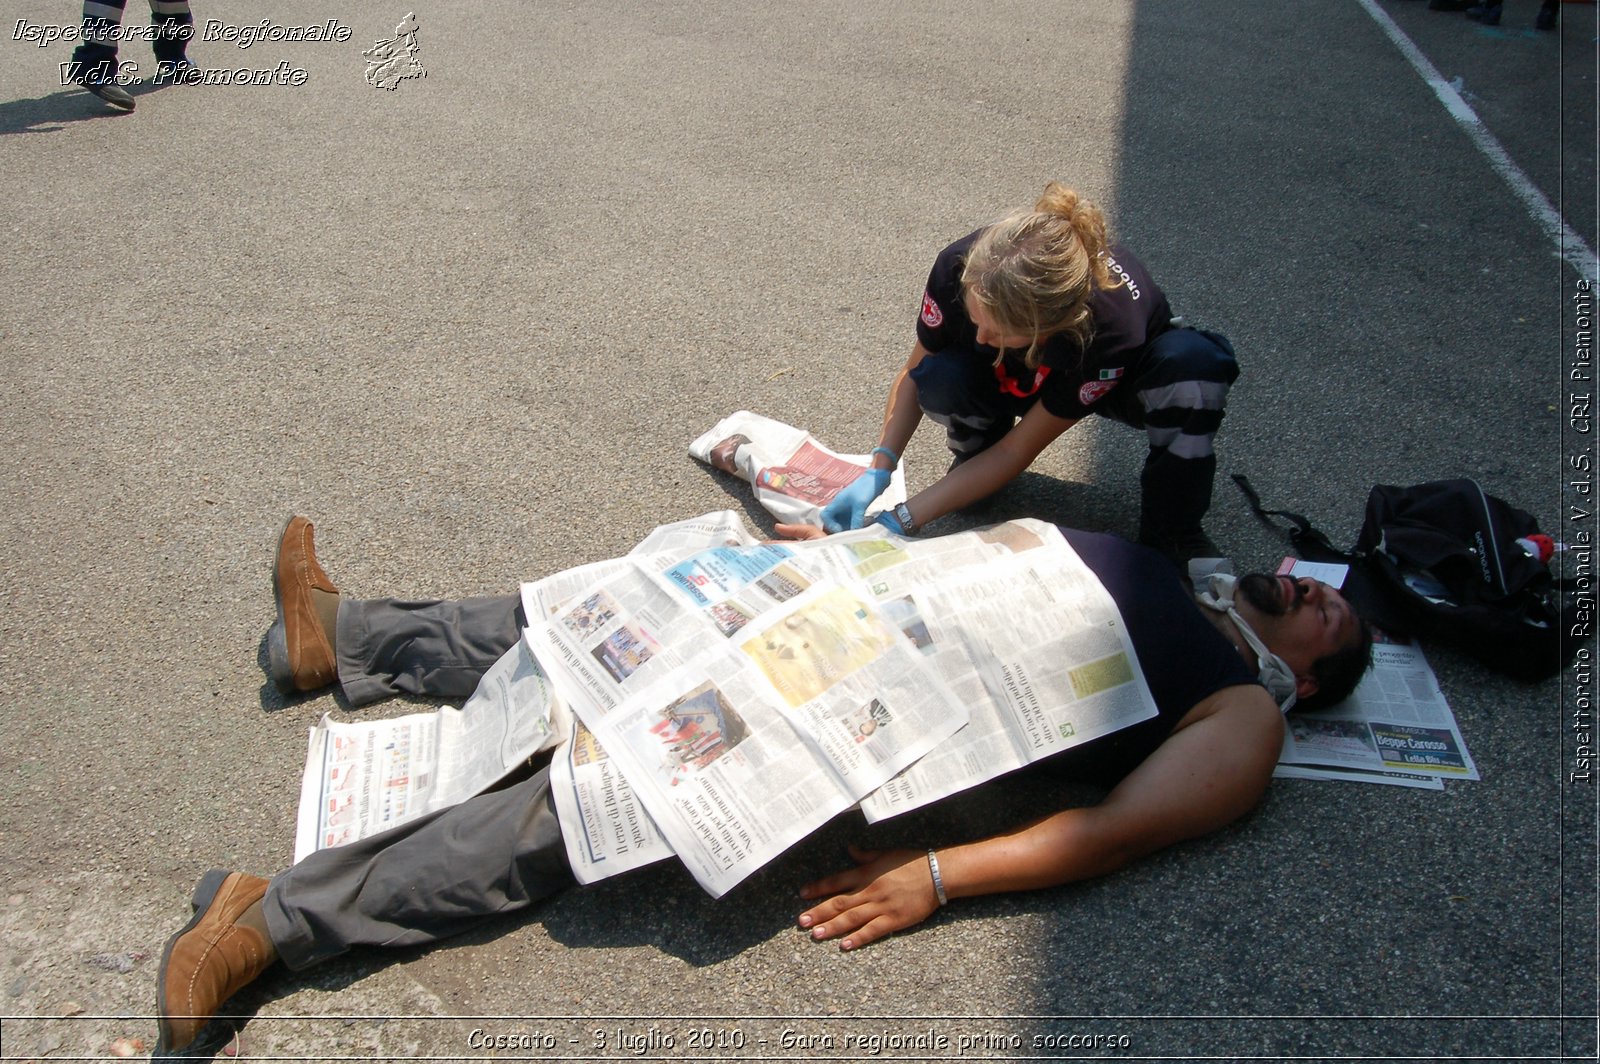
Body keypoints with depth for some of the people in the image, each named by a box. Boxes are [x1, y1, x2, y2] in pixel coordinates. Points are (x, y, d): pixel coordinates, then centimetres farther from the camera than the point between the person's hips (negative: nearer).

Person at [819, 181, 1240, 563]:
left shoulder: (1113, 330, -41)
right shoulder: (959, 269, -35)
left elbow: (1017, 450, -31)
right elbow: (914, 374, -16)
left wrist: (902, 519, -35)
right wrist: (877, 472, -29)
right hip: (1003, 380, 2)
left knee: (1196, 359, -35)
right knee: (940, 379, -34)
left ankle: (1170, 533, -15)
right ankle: (974, 457, 1)